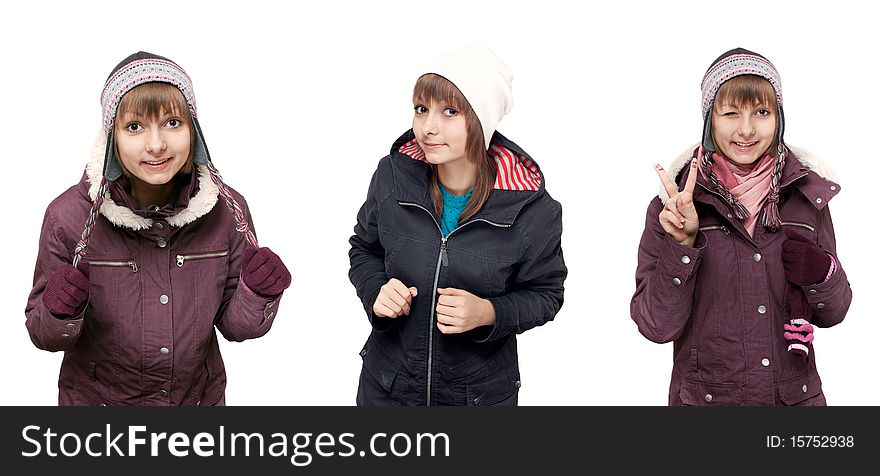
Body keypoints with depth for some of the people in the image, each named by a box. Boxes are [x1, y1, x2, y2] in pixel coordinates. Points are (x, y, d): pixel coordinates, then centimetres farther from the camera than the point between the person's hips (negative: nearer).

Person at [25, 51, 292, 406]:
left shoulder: (227, 210, -15)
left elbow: (233, 326, -5)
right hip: (97, 399, -1)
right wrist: (59, 314, -28)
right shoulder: (69, 215, -20)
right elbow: (44, 334, -9)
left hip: (200, 396, 2)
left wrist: (257, 297, -23)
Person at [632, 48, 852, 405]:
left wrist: (821, 274, -15)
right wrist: (681, 246, -25)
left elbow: (832, 314, 5)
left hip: (797, 395, 2)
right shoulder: (674, 203, -10)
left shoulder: (806, 193, -3)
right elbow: (656, 326, -13)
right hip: (703, 396, -2)